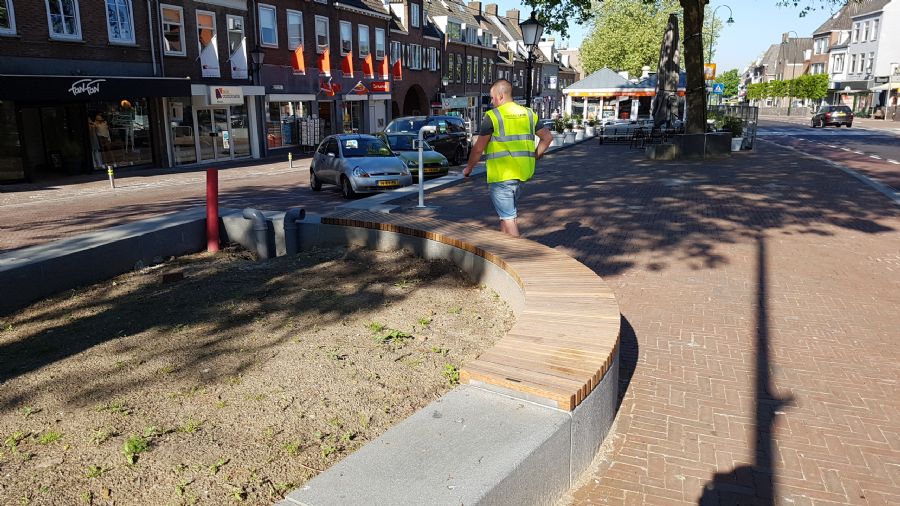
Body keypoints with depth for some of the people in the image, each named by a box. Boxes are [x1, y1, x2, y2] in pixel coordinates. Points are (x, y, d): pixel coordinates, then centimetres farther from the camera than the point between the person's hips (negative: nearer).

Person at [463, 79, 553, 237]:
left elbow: (478, 148, -8)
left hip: (502, 175, -7)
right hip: (523, 172, 7)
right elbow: (547, 137, 12)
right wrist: (534, 157, 18)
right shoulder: (528, 114, 10)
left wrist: (468, 168, 6)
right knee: (507, 211, 21)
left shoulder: (492, 116, -9)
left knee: (508, 216, 0)